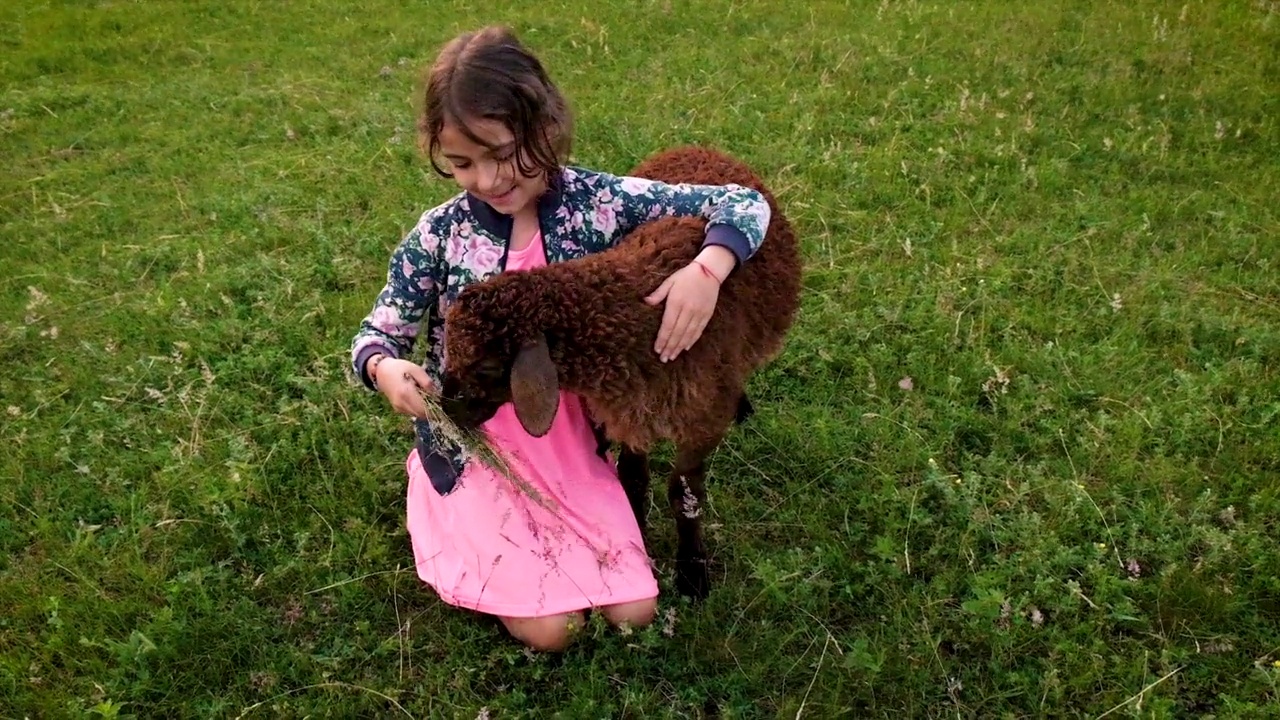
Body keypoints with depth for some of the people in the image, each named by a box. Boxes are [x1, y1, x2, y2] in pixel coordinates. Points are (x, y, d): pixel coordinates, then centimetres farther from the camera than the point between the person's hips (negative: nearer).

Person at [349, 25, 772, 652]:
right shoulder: (437, 235, -12)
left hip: (571, 442, 2)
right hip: (476, 449, -2)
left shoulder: (598, 201, -12)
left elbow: (743, 204, -12)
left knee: (634, 612, 1)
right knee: (549, 630, -7)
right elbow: (378, 334, -3)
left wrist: (706, 270, -34)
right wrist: (385, 369, -28)